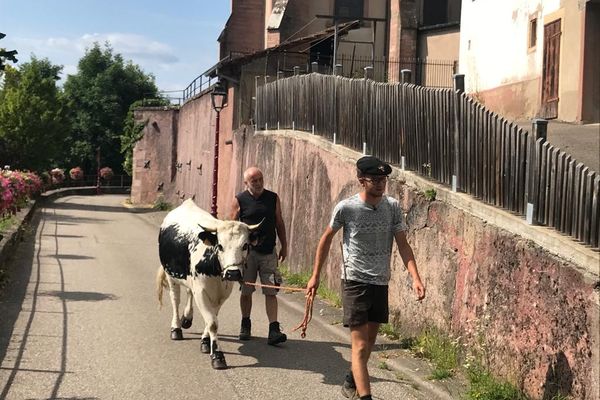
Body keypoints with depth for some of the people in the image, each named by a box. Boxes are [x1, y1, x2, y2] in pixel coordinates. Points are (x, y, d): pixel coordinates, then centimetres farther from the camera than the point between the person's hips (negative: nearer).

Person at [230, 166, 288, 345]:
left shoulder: (273, 198, 4)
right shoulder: (240, 200, -1)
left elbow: (279, 223, 11)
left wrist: (284, 246, 10)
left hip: (269, 252, 1)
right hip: (247, 251, -1)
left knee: (271, 291, -4)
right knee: (246, 291, 9)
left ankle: (274, 330, -6)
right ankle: (245, 325, 27)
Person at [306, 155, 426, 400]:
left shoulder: (393, 207, -2)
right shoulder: (346, 208, -12)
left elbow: (403, 245, 0)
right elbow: (326, 240, 2)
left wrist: (415, 277, -13)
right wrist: (315, 276, 6)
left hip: (381, 283, 5)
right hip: (355, 281, -5)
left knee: (370, 341, 18)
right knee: (360, 346, -10)